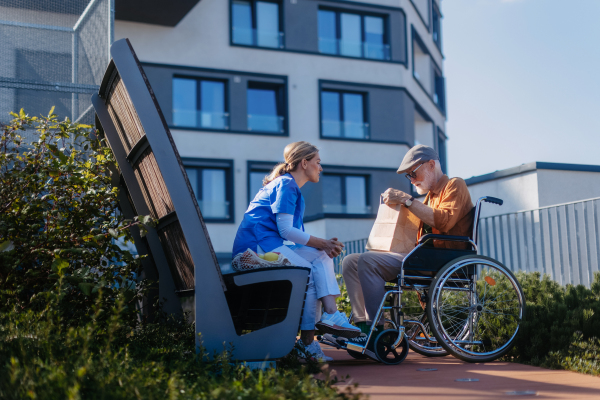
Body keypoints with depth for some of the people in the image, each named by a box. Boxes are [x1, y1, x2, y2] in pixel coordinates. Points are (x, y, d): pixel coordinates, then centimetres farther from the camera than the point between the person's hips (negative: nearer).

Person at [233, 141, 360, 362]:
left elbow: (296, 233, 17)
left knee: (321, 258, -4)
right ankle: (307, 342, -17)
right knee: (308, 273, -18)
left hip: (268, 246, 9)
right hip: (257, 245, -9)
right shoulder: (286, 185, -6)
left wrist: (325, 245, 0)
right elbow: (286, 230, -16)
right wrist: (323, 243, -8)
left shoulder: (288, 185, 24)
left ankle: (331, 314, -17)